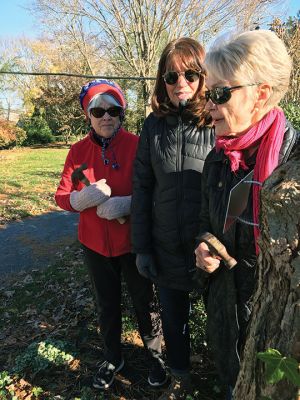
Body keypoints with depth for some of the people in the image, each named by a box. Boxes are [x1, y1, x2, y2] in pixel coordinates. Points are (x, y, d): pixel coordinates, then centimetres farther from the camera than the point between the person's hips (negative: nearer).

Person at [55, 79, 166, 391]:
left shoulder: (137, 145, -11)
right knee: (106, 304, 19)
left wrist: (127, 203, -27)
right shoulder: (79, 151, -2)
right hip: (95, 244, 3)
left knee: (144, 301, 14)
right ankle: (112, 357, 44)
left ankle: (155, 355, 41)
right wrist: (83, 197, -23)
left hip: (133, 243, -2)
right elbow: (62, 196, -1)